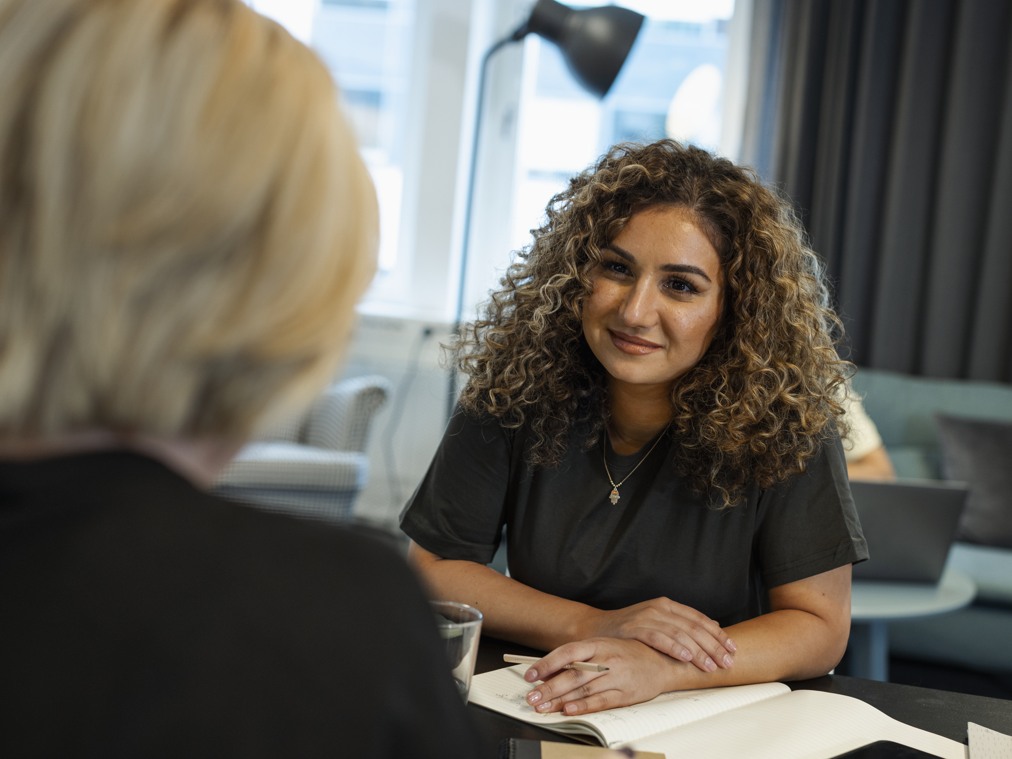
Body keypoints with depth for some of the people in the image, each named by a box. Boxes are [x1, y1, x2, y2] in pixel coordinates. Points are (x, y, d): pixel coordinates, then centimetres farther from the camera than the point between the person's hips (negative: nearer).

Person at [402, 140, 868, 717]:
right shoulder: (517, 388, -7)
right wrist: (594, 627, -17)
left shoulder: (785, 421, -12)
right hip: (535, 712, 2)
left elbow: (821, 627, -11)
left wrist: (658, 668, -26)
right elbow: (433, 567, -3)